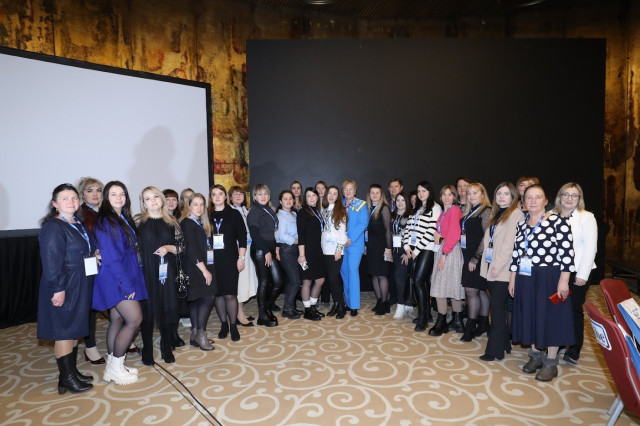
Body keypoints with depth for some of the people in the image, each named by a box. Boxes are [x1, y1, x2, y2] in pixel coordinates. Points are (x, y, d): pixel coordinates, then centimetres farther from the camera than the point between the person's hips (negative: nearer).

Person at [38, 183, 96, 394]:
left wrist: (94, 256, 3)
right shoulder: (53, 227, -14)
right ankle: (67, 379, 14)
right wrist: (58, 289, -23)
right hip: (64, 288, -9)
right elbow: (51, 261, -20)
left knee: (75, 330, 16)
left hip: (80, 288, 9)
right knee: (64, 332, 2)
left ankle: (72, 372, 28)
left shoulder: (79, 225, 12)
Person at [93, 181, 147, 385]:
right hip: (115, 280, -8)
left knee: (117, 320, 13)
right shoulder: (105, 221, -15)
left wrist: (130, 281, 7)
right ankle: (115, 368, 7)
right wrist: (127, 284, -18)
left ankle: (113, 366, 23)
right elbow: (110, 257, -19)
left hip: (125, 278, 8)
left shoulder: (124, 219, 12)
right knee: (135, 320, -7)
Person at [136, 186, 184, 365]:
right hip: (145, 271, -2)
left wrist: (169, 248, -11)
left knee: (167, 308, 7)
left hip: (166, 271, 2)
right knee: (147, 309, 5)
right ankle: (147, 350, 21)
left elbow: (181, 246, 7)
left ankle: (166, 348, 23)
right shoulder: (138, 221, 1)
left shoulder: (172, 222, 6)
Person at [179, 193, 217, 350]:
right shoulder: (187, 223, -10)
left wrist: (207, 268, 6)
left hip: (204, 266, 8)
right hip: (195, 268, -8)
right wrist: (204, 270, -16)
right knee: (208, 297, -11)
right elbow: (191, 249, -16)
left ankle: (196, 335, 15)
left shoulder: (201, 223, 16)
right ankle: (200, 334, -3)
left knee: (196, 300, 10)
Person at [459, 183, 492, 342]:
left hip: (478, 258, -8)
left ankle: (470, 327, 3)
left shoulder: (486, 212, -10)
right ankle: (483, 323, 23)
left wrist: (475, 258, -17)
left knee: (471, 291, -6)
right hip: (468, 257, 8)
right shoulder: (468, 212, 15)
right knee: (480, 291, 14)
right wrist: (465, 256, 10)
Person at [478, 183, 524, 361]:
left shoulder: (516, 215, -8)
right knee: (498, 307, 11)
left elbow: (510, 244, -15)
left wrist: (498, 266, -17)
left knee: (497, 306, -6)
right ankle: (503, 343, 23)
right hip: (491, 268, 7)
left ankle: (495, 349, 2)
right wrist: (489, 264, 9)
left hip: (503, 270, -7)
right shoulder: (495, 214, 17)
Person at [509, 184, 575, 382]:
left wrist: (564, 280, -16)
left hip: (549, 278, -5)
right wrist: (513, 278, 11)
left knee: (550, 317, 4)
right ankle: (535, 356, 28)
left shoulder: (557, 221, -8)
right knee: (530, 317, 12)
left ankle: (551, 362, 18)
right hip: (525, 279, 5)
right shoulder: (522, 225, 9)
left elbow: (567, 251, -12)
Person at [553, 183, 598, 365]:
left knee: (575, 310, 4)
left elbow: (590, 247, -6)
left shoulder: (586, 217, -1)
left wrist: (582, 275, -10)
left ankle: (574, 350, 17)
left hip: (577, 273, -2)